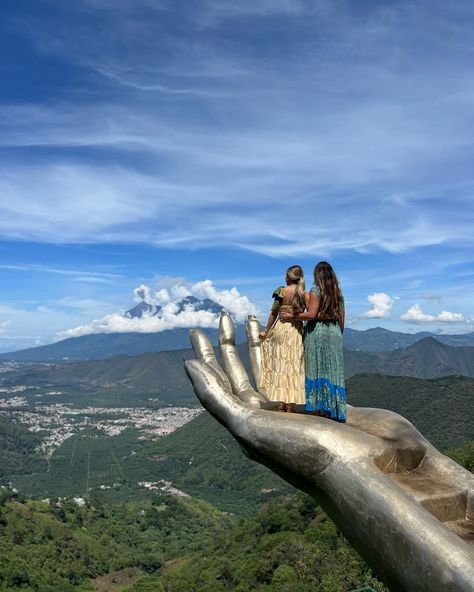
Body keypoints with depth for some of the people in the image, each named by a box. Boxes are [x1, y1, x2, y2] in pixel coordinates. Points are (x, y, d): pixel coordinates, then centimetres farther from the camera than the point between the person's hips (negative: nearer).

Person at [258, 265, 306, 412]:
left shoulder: (281, 291, -4)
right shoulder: (304, 294, 0)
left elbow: (274, 313, 0)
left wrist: (266, 331, 11)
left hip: (280, 329, -1)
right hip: (297, 331, 1)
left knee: (280, 366, 8)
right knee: (294, 367, 6)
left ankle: (281, 403, 9)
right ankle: (290, 405, 7)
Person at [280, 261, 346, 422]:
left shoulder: (315, 291, -6)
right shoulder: (338, 293, 11)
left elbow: (311, 314, -18)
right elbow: (341, 318, 11)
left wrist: (291, 317, -9)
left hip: (317, 332, -5)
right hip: (334, 332, 5)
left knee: (316, 370, 1)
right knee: (332, 371, 7)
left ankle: (317, 408, 3)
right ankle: (330, 409, 11)